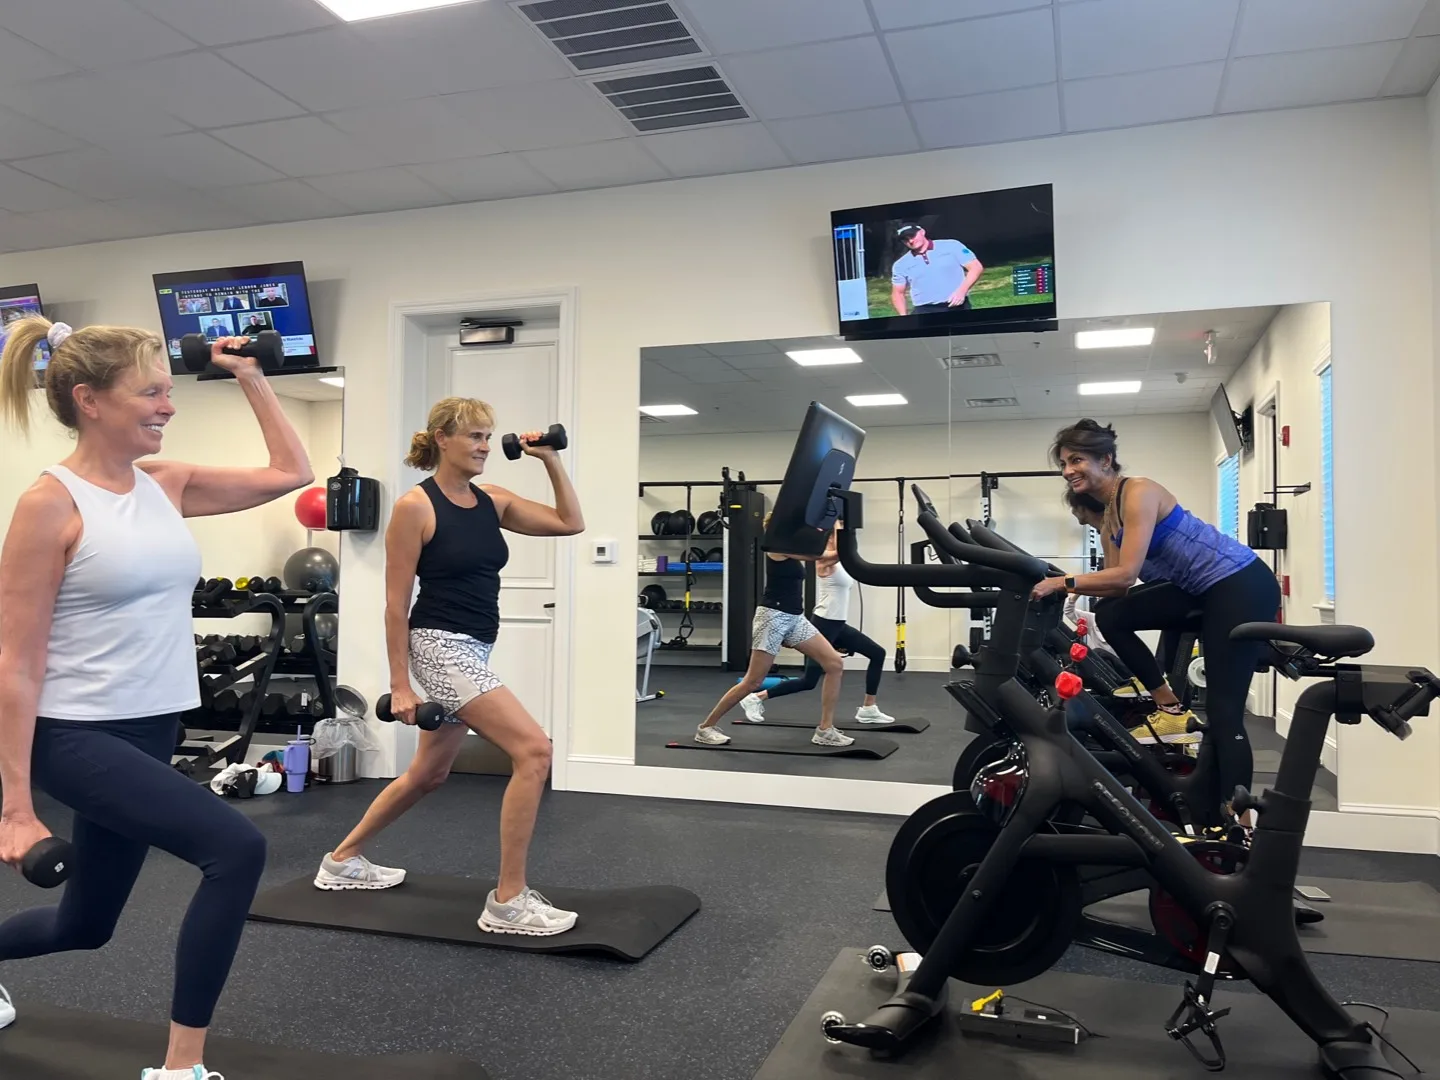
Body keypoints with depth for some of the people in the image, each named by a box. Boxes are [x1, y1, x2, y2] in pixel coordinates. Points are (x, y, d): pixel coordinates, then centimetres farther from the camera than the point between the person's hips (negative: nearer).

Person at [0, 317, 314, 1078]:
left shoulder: (165, 486, 4)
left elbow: (290, 474, 10)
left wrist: (250, 378, 7)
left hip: (149, 733, 8)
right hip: (77, 737, -8)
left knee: (86, 924, 22)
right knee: (236, 849, -24)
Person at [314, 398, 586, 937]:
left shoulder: (492, 500, 8)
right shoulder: (415, 507, -11)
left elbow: (570, 523, 6)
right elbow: (396, 602, -10)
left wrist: (550, 459, 1)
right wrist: (399, 684, -12)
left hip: (473, 651, 9)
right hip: (441, 648, -9)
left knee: (427, 774, 21)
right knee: (534, 750, -18)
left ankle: (343, 860, 42)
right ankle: (508, 901, -9)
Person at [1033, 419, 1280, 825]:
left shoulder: (1138, 492, -18)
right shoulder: (1109, 517, 10)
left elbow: (1126, 575, -26)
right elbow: (1116, 580, 3)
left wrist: (1063, 582, -26)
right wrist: (1061, 585, -8)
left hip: (1243, 585, -9)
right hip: (1202, 590, 9)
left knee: (1223, 709, -9)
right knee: (1112, 615, 0)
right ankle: (1171, 710, 9)